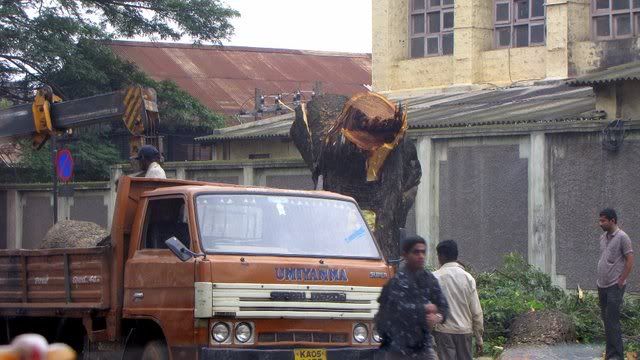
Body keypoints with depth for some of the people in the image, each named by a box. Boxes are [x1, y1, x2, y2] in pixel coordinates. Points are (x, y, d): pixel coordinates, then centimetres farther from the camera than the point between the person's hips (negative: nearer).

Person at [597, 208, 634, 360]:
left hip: (614, 286, -8)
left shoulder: (622, 237, -10)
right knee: (606, 319, 10)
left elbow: (629, 261, -12)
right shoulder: (603, 237, 13)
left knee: (612, 321, -10)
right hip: (602, 285, 8)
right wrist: (600, 280, 14)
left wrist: (620, 282, -13)